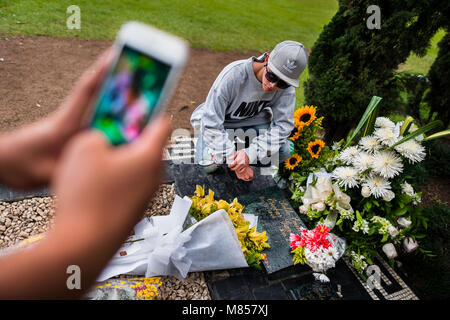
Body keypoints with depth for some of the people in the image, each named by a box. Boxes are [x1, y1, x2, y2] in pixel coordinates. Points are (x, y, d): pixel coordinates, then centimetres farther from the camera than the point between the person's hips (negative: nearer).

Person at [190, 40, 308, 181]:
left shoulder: (286, 86, -21)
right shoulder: (233, 75, -34)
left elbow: (283, 123, -20)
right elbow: (211, 123, -31)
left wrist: (250, 154, -34)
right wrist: (234, 161, -30)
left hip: (252, 120, 3)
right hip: (217, 122, -3)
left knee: (284, 151, -19)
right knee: (208, 164, -26)